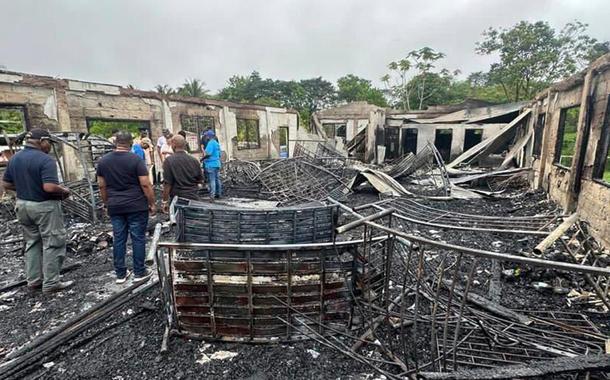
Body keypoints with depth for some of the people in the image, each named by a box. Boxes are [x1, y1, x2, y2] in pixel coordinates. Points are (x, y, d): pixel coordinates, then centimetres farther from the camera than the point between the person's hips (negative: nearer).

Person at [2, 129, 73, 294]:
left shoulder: (14, 158, 6)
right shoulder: (45, 160, -20)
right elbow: (49, 187, -29)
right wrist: (63, 190, -11)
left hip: (22, 205, 8)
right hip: (44, 206, -8)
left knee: (32, 243, 18)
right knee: (52, 244, 2)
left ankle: (33, 280, 25)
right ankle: (51, 283, 7)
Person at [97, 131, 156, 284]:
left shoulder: (103, 161, 4)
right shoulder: (136, 159, -11)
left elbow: (102, 186, 10)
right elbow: (146, 185, -13)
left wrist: (107, 204, 20)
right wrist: (152, 204, -3)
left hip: (115, 207, 5)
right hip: (136, 206, -4)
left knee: (118, 239, 11)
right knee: (138, 239, 4)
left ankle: (120, 274, 20)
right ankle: (140, 273, 13)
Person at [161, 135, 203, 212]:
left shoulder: (169, 160, -11)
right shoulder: (194, 160, 1)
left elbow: (167, 184, -12)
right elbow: (200, 180, 9)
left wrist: (165, 201, -4)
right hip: (194, 198, 4)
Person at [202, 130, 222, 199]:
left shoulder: (211, 143, -12)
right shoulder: (217, 143, 16)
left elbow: (208, 153, -20)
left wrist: (202, 158, -5)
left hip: (211, 165, -9)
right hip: (217, 164, 9)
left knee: (211, 180, -8)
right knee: (217, 179, 12)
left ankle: (212, 195, -9)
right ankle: (218, 193, 18)